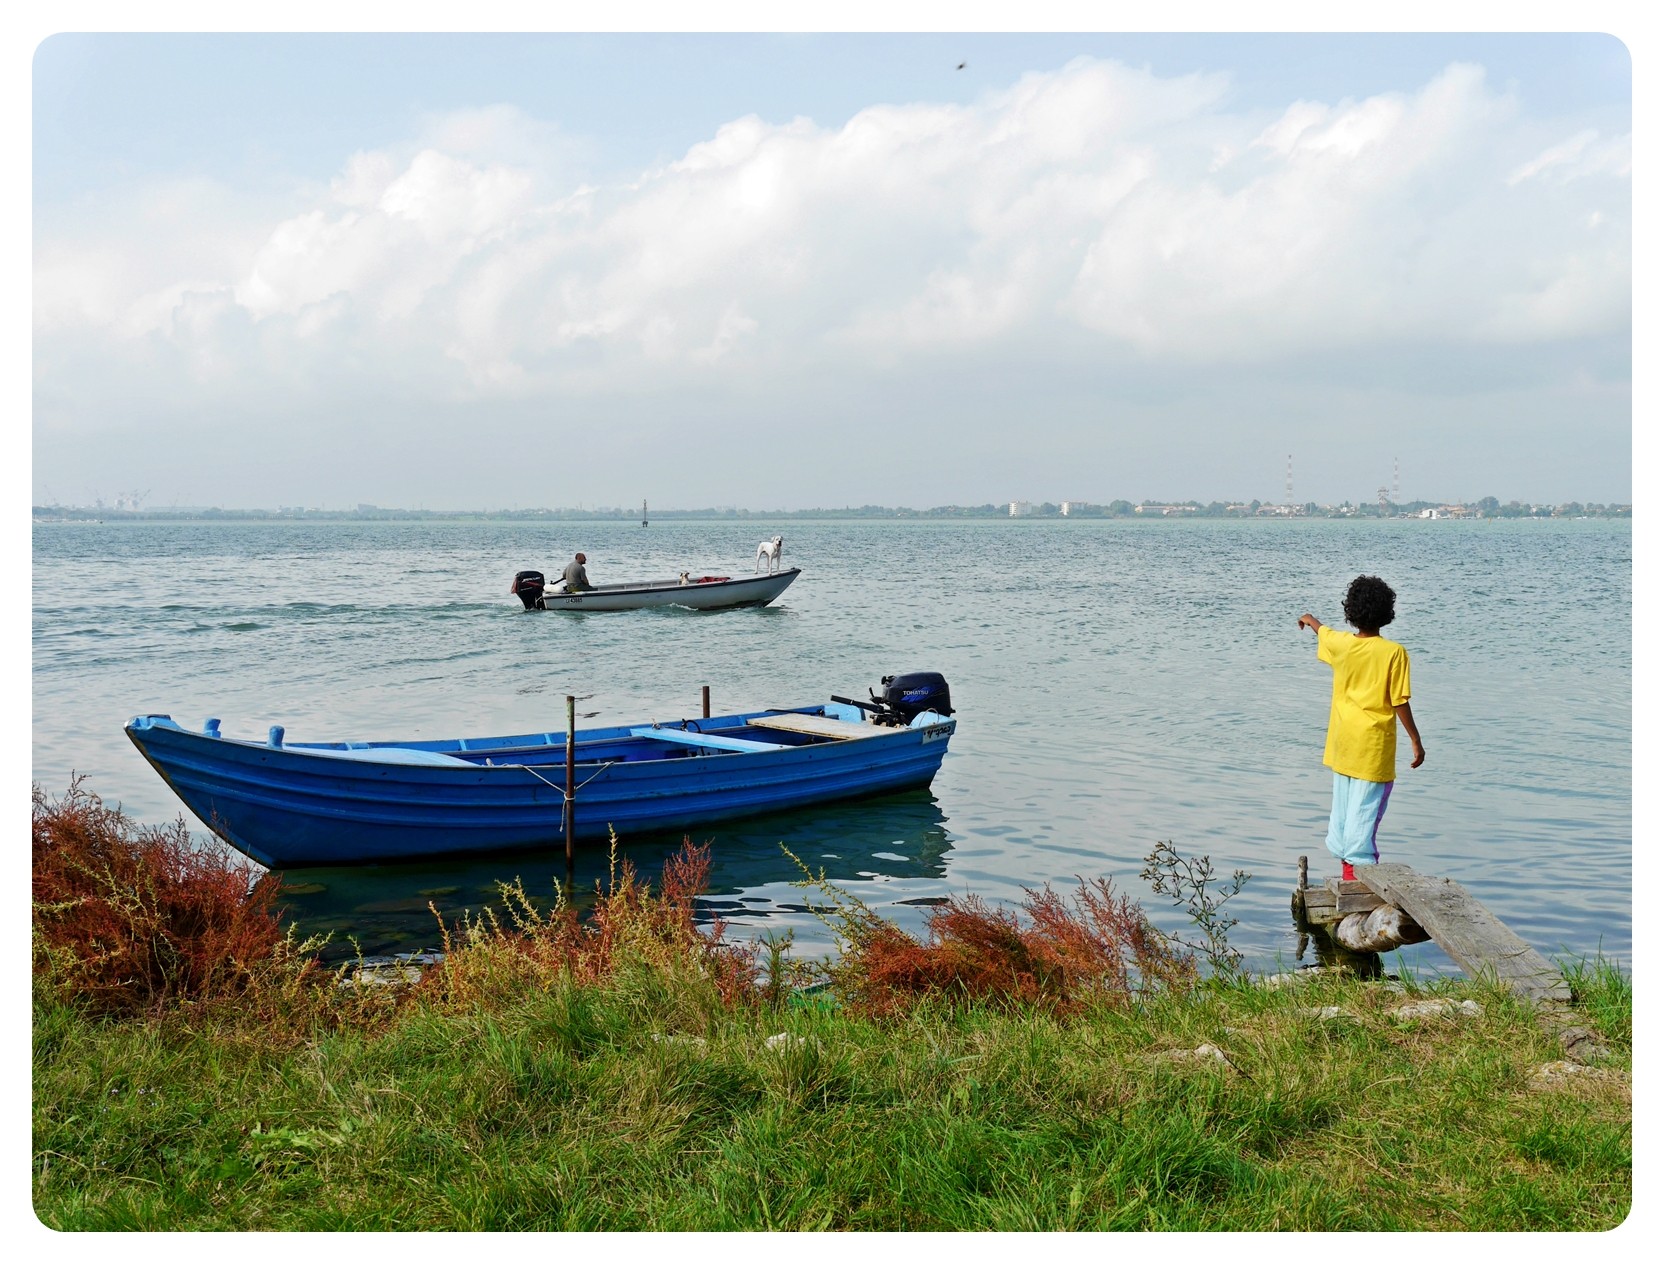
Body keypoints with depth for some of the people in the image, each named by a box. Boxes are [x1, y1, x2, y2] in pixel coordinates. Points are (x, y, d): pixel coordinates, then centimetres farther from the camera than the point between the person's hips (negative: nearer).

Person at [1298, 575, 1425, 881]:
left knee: (1343, 802, 15)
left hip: (1343, 739, 5)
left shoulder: (1341, 644, -2)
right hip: (1374, 744, -5)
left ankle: (1346, 858, 24)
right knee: (1366, 807, -3)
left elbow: (1322, 632, 23)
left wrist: (1310, 620, 46)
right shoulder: (1394, 652, -14)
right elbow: (1400, 703, -14)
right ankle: (1359, 863, -5)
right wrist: (1416, 742, -5)